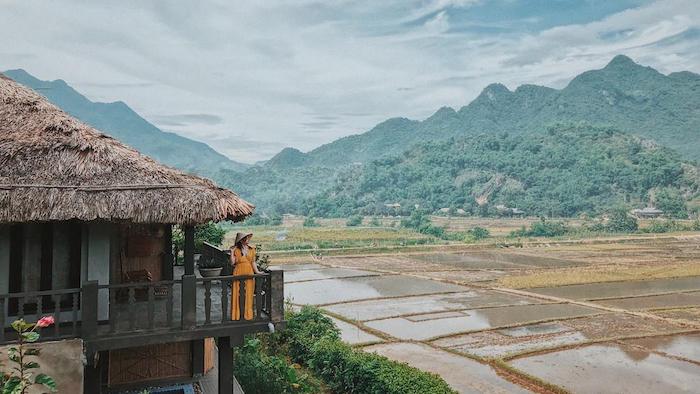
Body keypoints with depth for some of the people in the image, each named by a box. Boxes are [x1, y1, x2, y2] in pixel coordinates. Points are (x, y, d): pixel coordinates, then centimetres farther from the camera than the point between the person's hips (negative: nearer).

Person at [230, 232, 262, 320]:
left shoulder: (251, 249, 7)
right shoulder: (236, 249, -2)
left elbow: (253, 262, 11)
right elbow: (232, 263, -7)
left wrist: (257, 271, 0)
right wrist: (232, 252, -13)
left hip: (249, 274, 3)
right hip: (239, 274, -3)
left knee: (248, 295, 5)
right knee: (238, 295, 0)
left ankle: (247, 314, 14)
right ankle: (237, 315, 8)